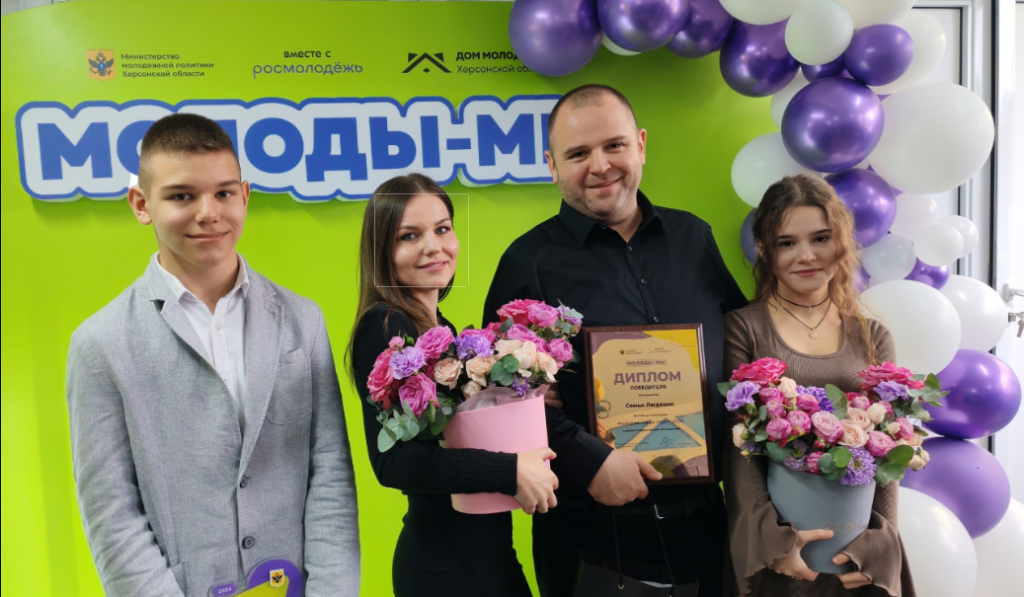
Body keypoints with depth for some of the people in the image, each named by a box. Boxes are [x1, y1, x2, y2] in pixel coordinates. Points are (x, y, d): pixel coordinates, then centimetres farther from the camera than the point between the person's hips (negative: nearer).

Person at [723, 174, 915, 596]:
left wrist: (876, 545, -10)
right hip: (773, 549, -3)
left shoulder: (873, 338, 6)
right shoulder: (742, 329, -4)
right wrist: (772, 536, -20)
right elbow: (737, 448, -9)